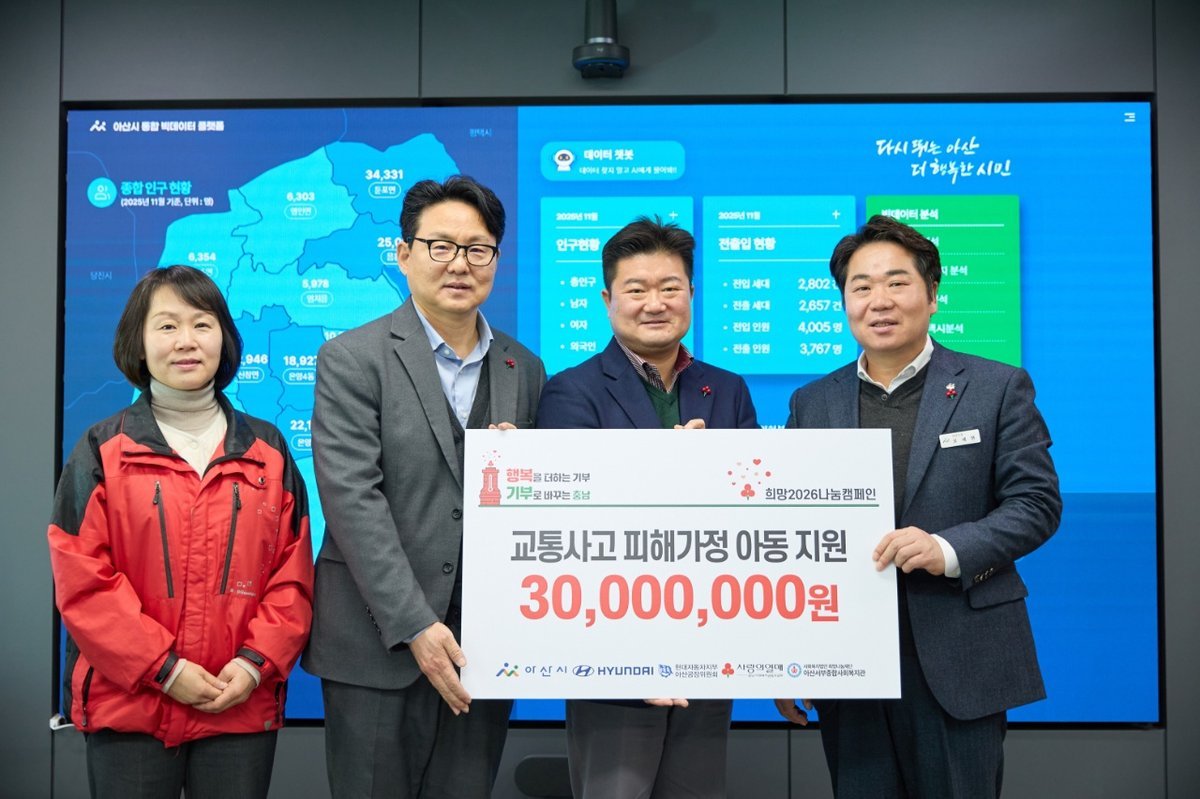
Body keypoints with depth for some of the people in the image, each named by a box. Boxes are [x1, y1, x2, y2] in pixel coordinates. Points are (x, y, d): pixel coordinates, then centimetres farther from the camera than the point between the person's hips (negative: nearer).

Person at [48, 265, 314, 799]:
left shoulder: (267, 450, 7)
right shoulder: (102, 453, 1)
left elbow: (293, 575, 6)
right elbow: (81, 581, -5)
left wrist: (256, 663, -7)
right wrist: (163, 669, -12)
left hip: (243, 708, 2)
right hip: (128, 707, -1)